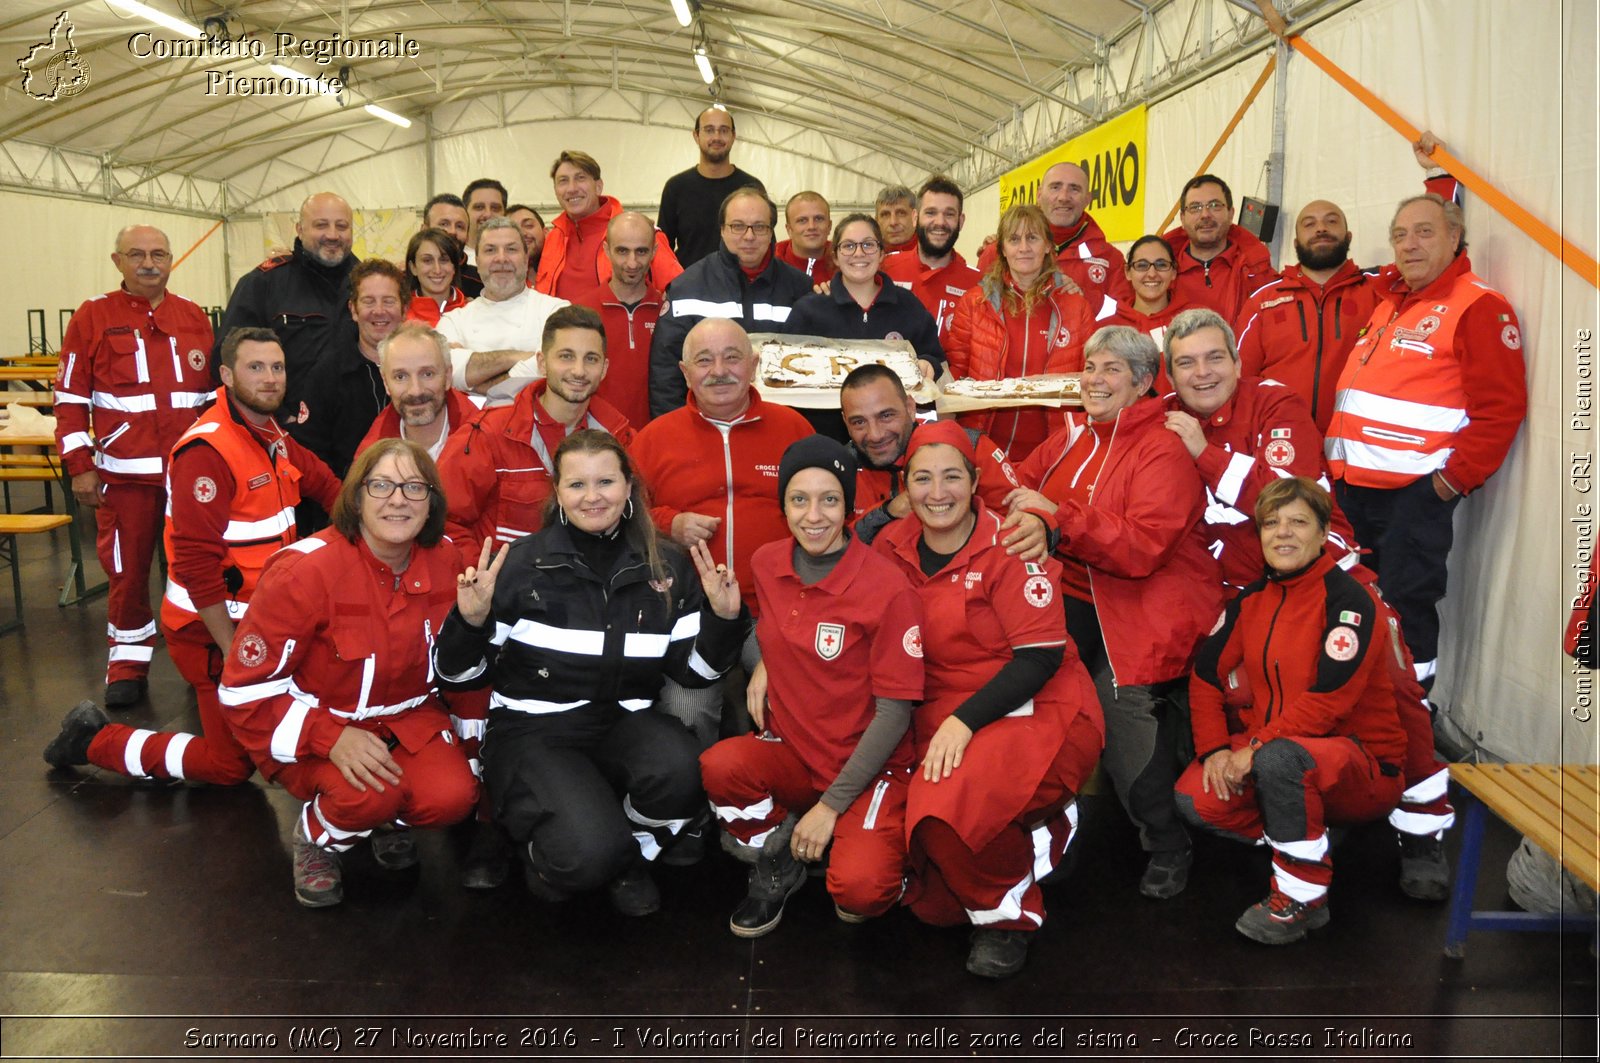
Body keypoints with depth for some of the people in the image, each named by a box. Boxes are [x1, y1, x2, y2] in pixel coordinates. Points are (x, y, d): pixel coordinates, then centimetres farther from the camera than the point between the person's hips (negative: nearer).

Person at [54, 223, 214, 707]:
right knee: (127, 570, 4)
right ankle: (127, 663, 20)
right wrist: (80, 466, -6)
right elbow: (70, 399, 0)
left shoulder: (195, 317, 9)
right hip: (125, 472, -2)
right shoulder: (93, 317, 2)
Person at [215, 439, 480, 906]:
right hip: (313, 726, -4)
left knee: (452, 795, -23)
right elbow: (245, 688, -20)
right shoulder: (305, 570, -23)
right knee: (371, 795, -32)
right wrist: (333, 739, -29)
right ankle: (316, 836, 4)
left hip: (406, 716, 4)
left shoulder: (445, 560, -8)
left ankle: (388, 819, 12)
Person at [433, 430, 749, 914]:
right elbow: (460, 673, 0)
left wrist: (723, 619, -10)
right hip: (534, 730, -3)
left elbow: (695, 668, 7)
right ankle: (546, 855, 11)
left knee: (680, 770, -31)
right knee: (590, 852, -29)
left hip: (625, 722, 3)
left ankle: (631, 856, 4)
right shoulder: (522, 564, -4)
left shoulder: (668, 567, 4)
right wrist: (470, 622, -21)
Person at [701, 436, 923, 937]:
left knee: (859, 891, -29)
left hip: (867, 767, -4)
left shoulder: (888, 589, -16)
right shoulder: (767, 564, 0)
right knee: (719, 766, -28)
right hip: (791, 753, 4)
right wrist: (764, 666, -2)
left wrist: (831, 805, -13)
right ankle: (775, 870, 2)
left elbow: (894, 712, -13)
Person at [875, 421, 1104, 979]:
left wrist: (965, 720, -22)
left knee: (948, 808, -34)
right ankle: (1038, 833, 19)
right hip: (943, 718, 5)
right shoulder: (893, 547, 5)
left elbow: (1041, 655, -13)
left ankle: (1009, 913, -1)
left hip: (1038, 712, -5)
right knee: (931, 903, -8)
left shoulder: (1008, 543, -9)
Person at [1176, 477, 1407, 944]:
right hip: (1269, 744, 7)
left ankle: (1304, 896, -16)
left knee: (1279, 757, -38)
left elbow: (1329, 698, -23)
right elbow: (1206, 674, 6)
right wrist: (1215, 748, -8)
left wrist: (1255, 748, -23)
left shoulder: (1347, 599, -15)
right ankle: (1309, 845, 8)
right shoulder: (1253, 598, 6)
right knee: (1195, 797, -16)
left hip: (1363, 763, -6)